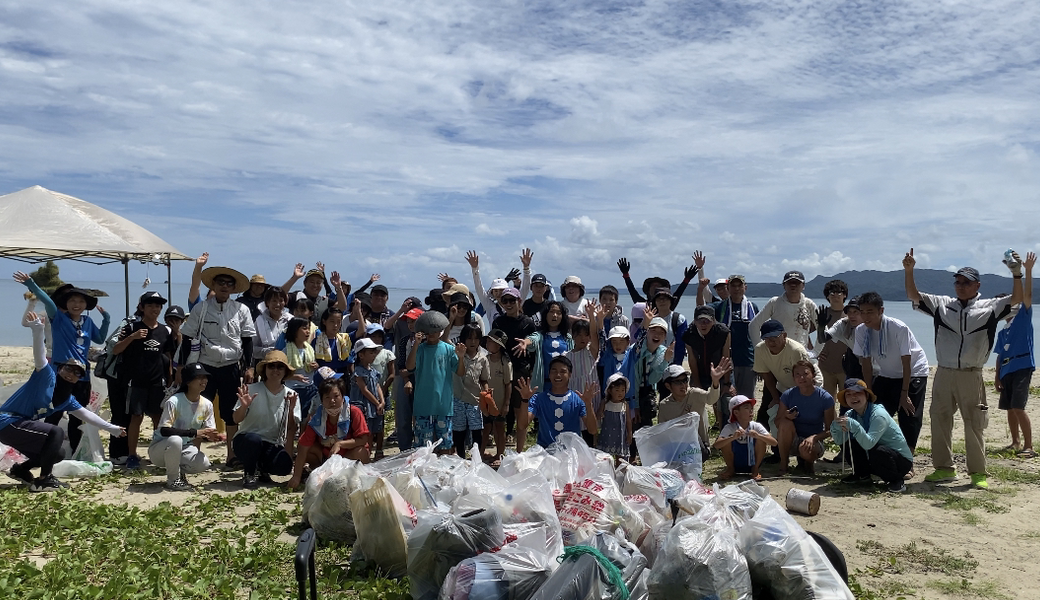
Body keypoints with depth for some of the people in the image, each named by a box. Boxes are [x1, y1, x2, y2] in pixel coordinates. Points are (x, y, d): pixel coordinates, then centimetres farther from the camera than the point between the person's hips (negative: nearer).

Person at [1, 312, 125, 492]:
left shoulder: (67, 399, 10)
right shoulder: (47, 374, -12)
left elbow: (87, 415, 20)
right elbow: (40, 356, -31)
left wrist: (112, 428, 23)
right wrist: (38, 329, -49)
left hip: (21, 426, 9)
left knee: (57, 454, 12)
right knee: (56, 433, -24)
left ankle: (20, 470, 27)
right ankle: (43, 480, -12)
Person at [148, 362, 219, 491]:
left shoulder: (207, 404, -5)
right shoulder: (174, 402, -22)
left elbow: (209, 431, 1)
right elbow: (164, 430, -29)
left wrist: (210, 436, -24)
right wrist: (194, 432, -34)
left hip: (184, 449, 5)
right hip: (159, 449, -4)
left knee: (203, 464, -24)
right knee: (175, 440, -38)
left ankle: (178, 471, 9)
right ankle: (173, 479, -15)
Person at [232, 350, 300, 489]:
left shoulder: (291, 396, -1)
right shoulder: (252, 390, -9)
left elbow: (292, 428, -5)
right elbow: (236, 420, -10)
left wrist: (290, 410, -23)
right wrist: (244, 406, -30)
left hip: (273, 445, 2)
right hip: (246, 441, -2)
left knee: (284, 466, -28)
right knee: (254, 439, -37)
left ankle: (262, 469, 10)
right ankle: (249, 474, -6)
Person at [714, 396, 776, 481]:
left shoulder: (756, 426, -12)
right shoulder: (729, 428, -16)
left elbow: (774, 443, -20)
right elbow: (716, 445, -29)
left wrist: (758, 436, -38)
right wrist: (733, 437, -45)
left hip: (752, 463, 1)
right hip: (735, 464, -1)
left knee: (761, 438, -21)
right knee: (727, 440, -25)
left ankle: (755, 469, -1)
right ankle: (730, 469, 0)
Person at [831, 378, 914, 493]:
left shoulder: (879, 414, -24)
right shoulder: (850, 414, -2)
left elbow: (868, 444, -35)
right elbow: (839, 441, -10)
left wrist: (853, 425, -44)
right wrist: (835, 427, -28)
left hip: (902, 460, -7)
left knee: (877, 452, -36)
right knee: (847, 444, -10)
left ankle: (896, 480, -8)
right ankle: (862, 474, 15)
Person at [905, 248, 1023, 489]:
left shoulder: (989, 307, 3)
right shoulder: (942, 304, 9)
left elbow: (1016, 299, -8)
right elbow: (913, 296, 6)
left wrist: (1017, 274, -23)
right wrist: (908, 271, -7)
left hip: (971, 376, -3)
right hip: (943, 374, 3)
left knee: (975, 425, 3)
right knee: (939, 421, 9)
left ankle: (978, 473, 14)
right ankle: (944, 468, 22)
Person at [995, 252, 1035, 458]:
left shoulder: (1023, 318, 3)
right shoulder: (1002, 333, 19)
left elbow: (1027, 295, -9)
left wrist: (1028, 270, -17)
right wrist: (997, 377, 15)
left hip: (1022, 367, -7)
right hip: (1006, 370, 7)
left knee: (1018, 408, -14)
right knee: (1009, 408, 10)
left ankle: (1029, 446, -9)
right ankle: (1016, 442, 22)